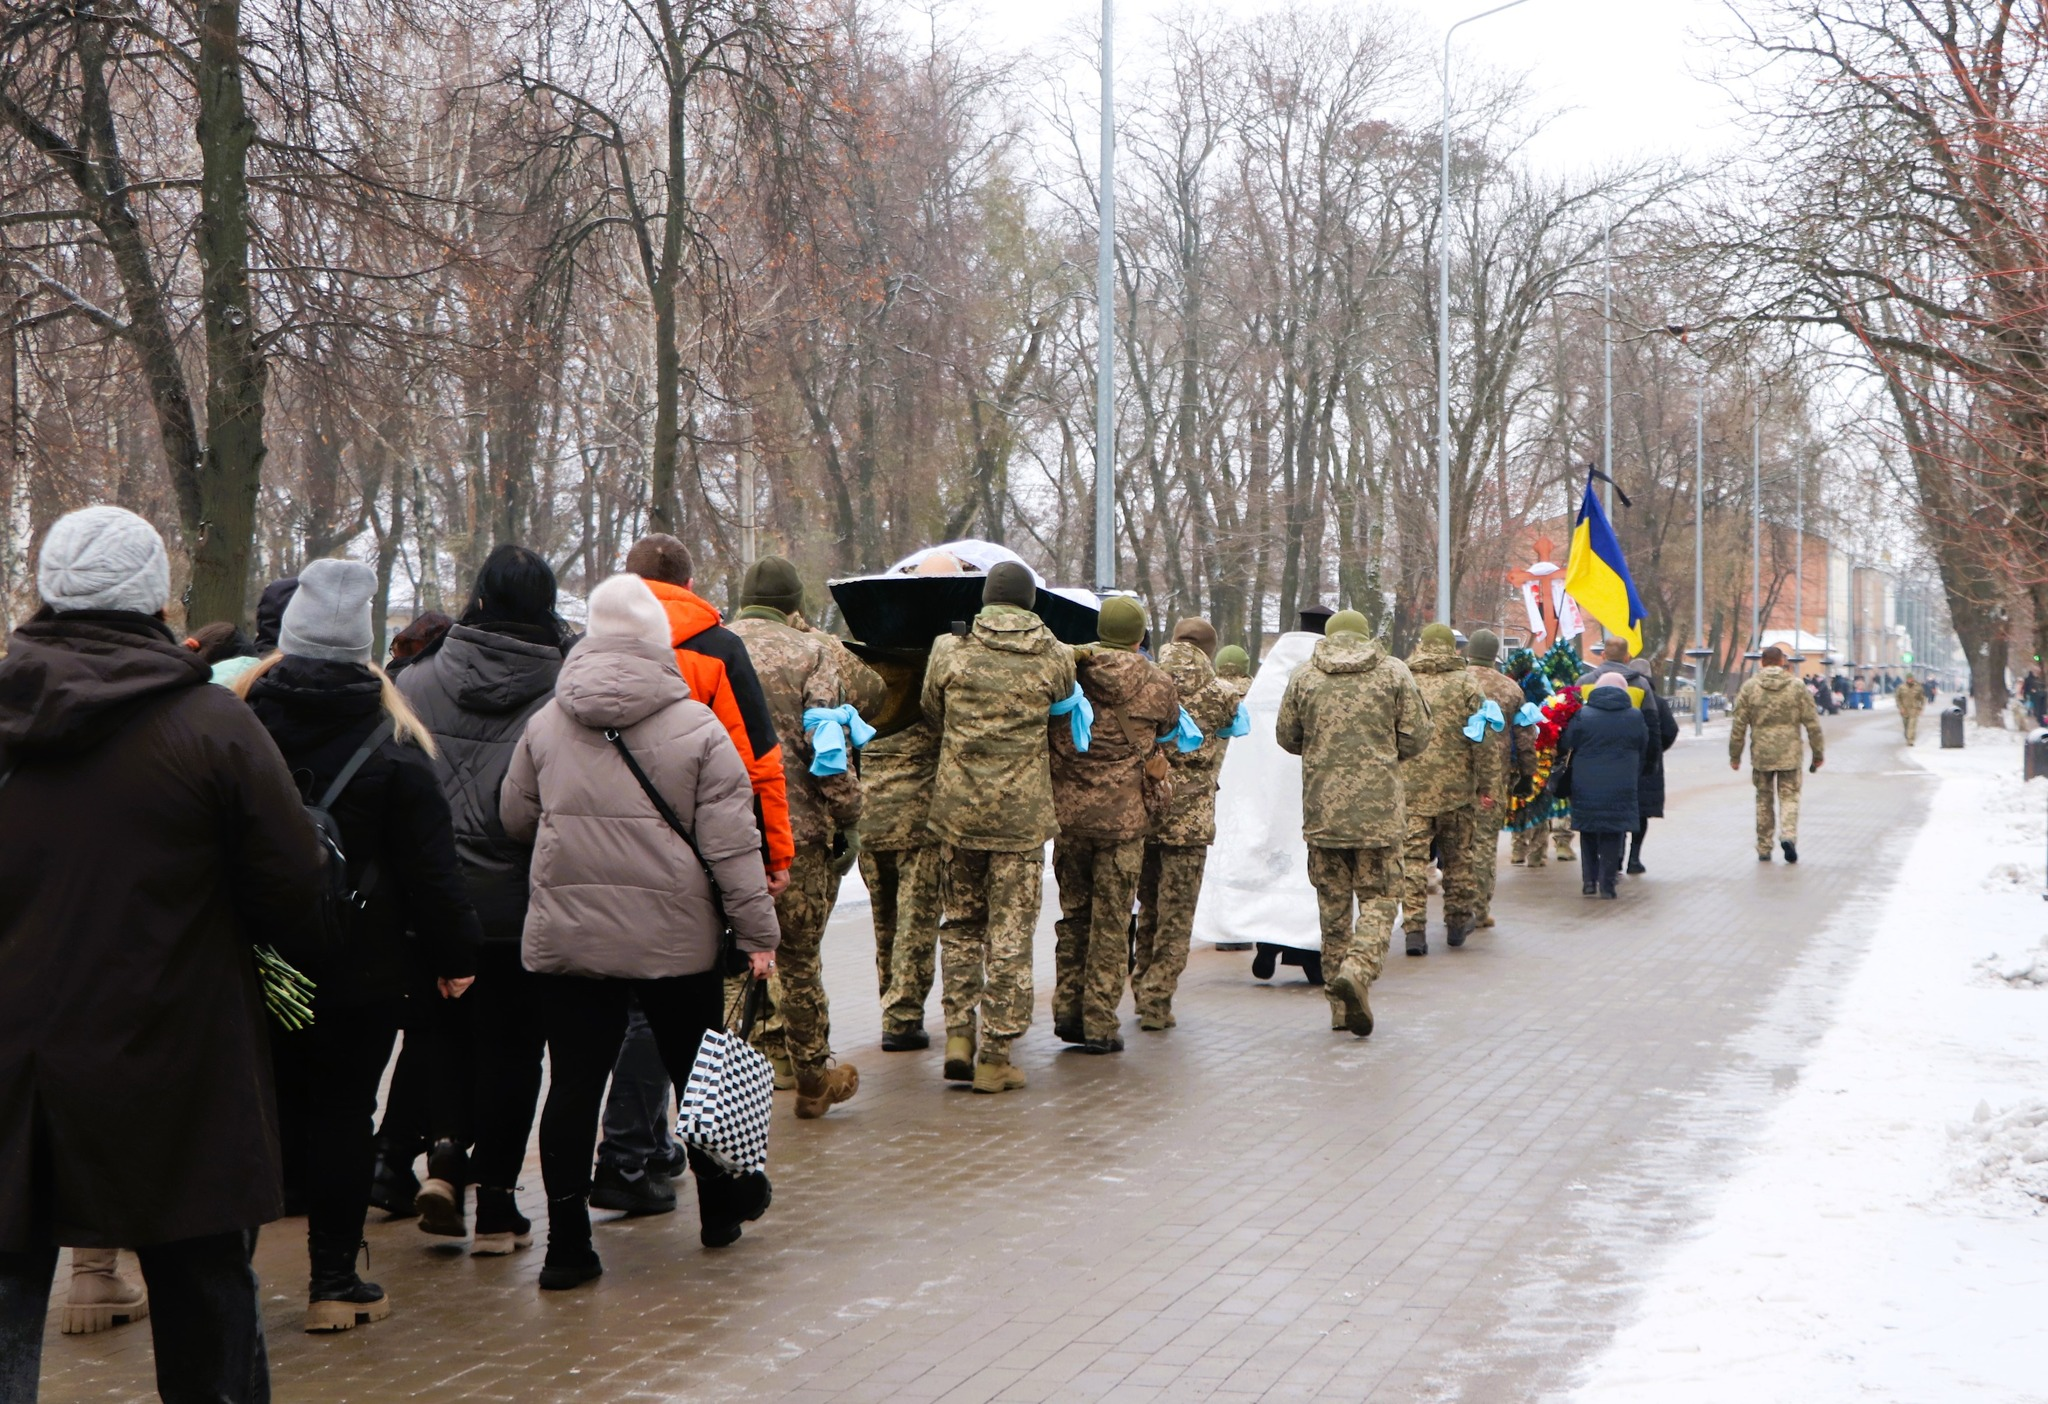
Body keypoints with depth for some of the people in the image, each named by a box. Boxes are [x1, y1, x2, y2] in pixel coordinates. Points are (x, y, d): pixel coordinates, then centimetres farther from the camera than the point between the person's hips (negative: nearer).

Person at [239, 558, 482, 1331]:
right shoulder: (391, 744, -8)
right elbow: (429, 864, -7)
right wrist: (454, 953, 1)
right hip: (360, 970, -2)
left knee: (263, 1108, 12)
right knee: (345, 1115, 5)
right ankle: (334, 1282, 9)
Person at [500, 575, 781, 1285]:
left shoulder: (545, 724, 2)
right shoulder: (697, 728, -6)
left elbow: (515, 820, 13)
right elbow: (731, 842, -8)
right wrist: (758, 931, -4)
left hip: (564, 935, 2)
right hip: (676, 937, -1)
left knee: (574, 1080, 4)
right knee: (696, 1070, 15)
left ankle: (568, 1243, 4)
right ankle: (721, 1206, 32)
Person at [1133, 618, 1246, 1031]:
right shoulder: (1222, 693, -5)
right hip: (1189, 818, -3)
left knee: (1147, 908, 19)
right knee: (1176, 916, 5)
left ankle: (1143, 992, 26)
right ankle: (1156, 1002, 4)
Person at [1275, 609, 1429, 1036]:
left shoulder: (1305, 675, 4)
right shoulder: (1394, 672, 2)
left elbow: (1286, 736, 10)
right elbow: (1416, 739, 1)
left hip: (1322, 808, 2)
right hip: (1379, 808, -2)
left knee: (1333, 902, 10)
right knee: (1378, 897, 5)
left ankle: (1340, 1003, 13)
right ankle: (1358, 968, -22)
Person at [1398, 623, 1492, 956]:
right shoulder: (1466, 684, 0)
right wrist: (1484, 785, 2)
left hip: (1409, 787, 0)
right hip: (1456, 786, 0)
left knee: (1412, 856, -1)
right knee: (1457, 855, 15)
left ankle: (1414, 928, -10)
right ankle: (1458, 920, 25)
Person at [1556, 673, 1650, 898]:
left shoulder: (1582, 715, -4)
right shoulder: (1636, 717, 2)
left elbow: (1565, 746, 0)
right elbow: (1644, 754, 13)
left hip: (1586, 788, 0)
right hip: (1621, 790, 0)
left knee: (1588, 833, 14)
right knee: (1614, 835, 6)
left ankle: (1589, 880, 13)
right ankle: (1607, 883, 3)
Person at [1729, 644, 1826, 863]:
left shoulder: (1749, 687, 0)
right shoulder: (1796, 687, 0)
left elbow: (1739, 724, 0)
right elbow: (1812, 723, 0)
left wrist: (1735, 755, 7)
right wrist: (1818, 753, 9)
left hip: (1761, 754, 1)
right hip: (1789, 754, -1)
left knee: (1764, 800, 12)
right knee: (1789, 797, 6)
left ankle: (1764, 849, 14)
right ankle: (1788, 835, -19)